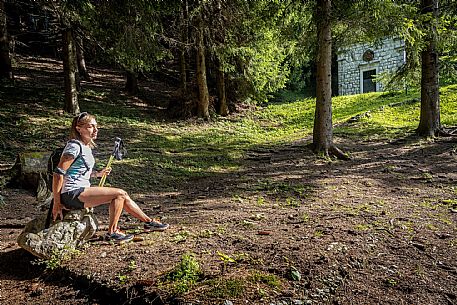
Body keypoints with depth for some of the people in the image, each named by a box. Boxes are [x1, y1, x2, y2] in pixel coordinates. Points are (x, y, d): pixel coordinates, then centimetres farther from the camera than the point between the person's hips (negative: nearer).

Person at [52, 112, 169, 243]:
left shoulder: (86, 146, 14)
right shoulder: (74, 146, -15)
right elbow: (58, 173, -18)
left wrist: (98, 173, 9)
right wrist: (57, 203, -16)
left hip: (82, 191, 9)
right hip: (72, 194, -9)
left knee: (122, 196, 5)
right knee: (119, 194, -15)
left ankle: (149, 222, 16)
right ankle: (112, 232, -5)